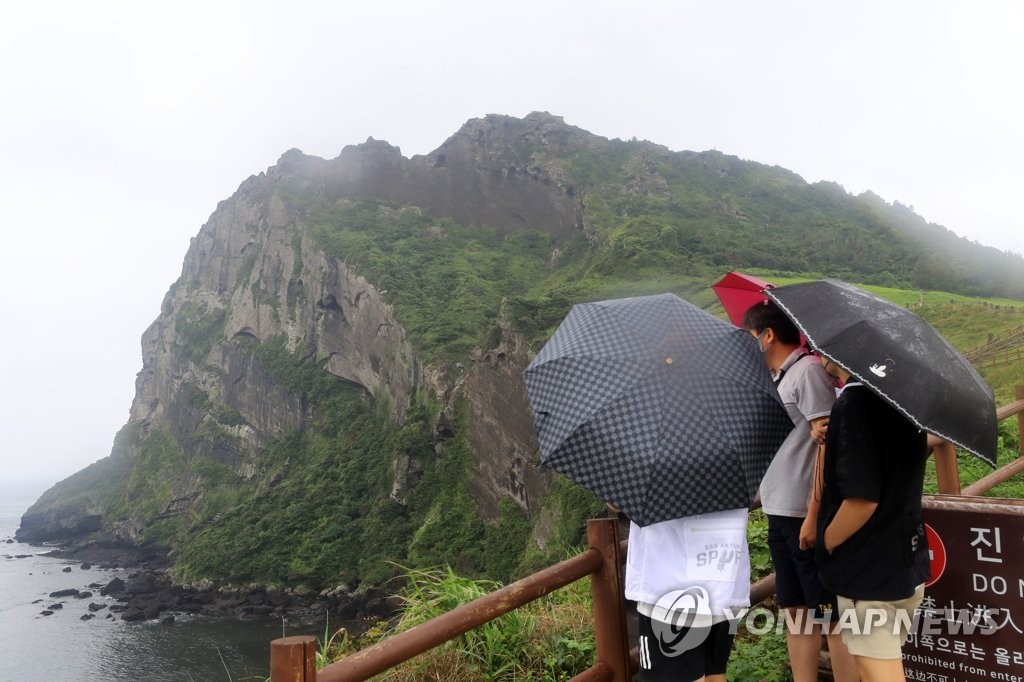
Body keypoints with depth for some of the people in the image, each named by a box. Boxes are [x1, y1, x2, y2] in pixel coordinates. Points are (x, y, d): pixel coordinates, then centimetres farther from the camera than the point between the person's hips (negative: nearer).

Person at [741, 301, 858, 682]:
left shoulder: (808, 369, -13)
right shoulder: (780, 378, 14)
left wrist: (814, 513, -21)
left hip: (805, 515, -9)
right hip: (781, 514, 9)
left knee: (829, 615, 0)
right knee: (795, 610, 16)